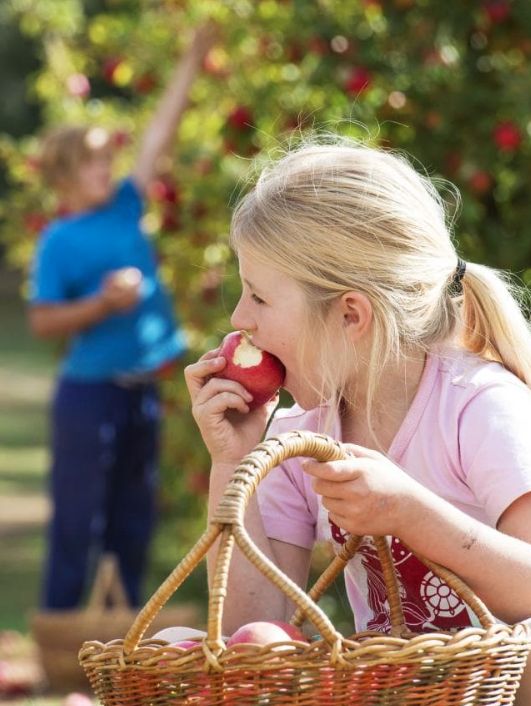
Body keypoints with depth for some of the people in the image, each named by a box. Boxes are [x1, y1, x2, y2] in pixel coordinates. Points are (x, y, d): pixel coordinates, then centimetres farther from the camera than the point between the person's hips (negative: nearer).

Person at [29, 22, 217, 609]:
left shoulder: (124, 209, 5)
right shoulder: (59, 241, -10)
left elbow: (159, 136, 6)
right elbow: (42, 320, -11)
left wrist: (191, 63, 6)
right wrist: (102, 303, -23)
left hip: (140, 390, 7)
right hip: (89, 391, -7)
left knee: (133, 517, 13)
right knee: (79, 521, -2)